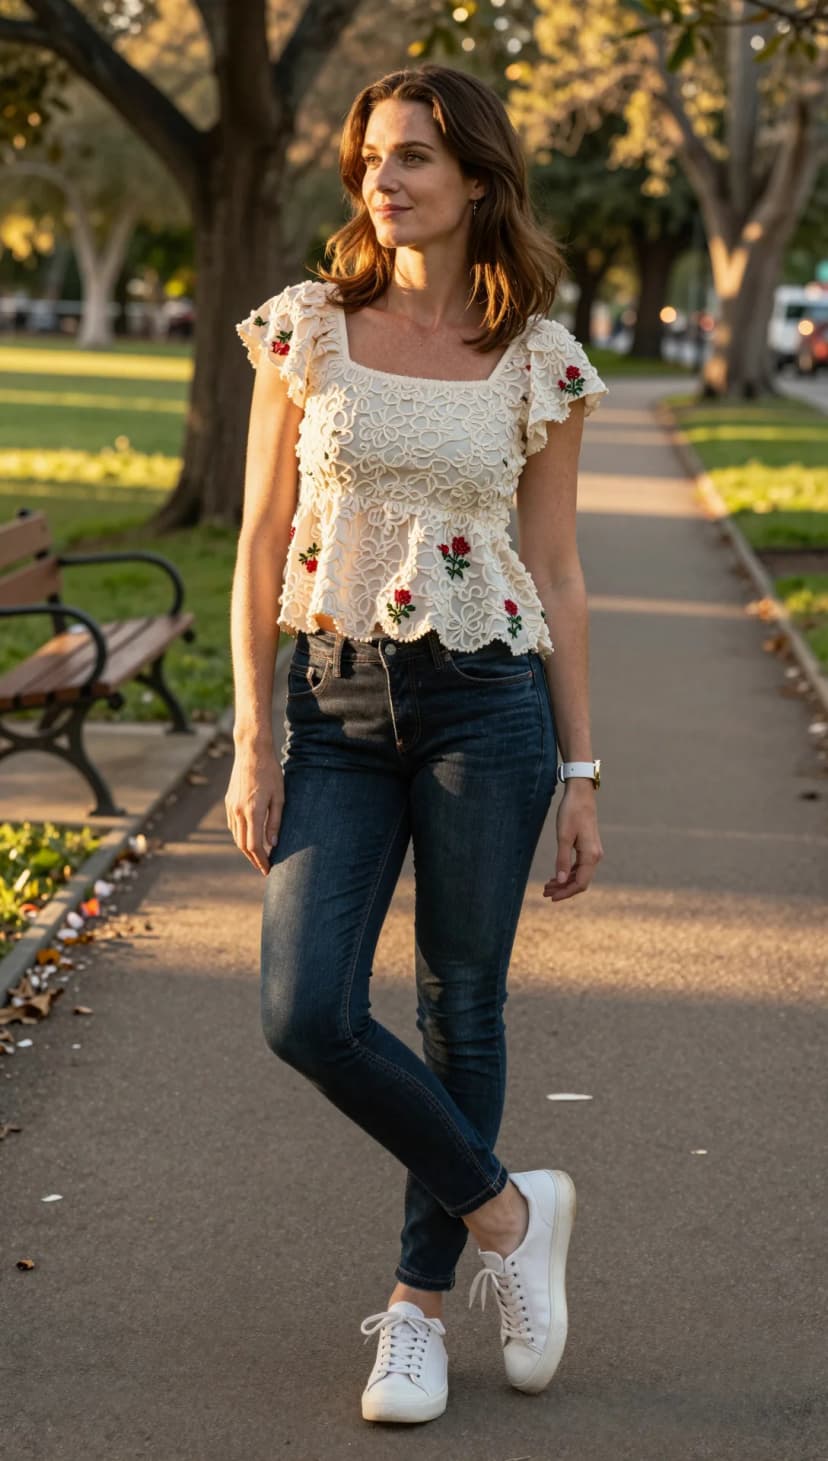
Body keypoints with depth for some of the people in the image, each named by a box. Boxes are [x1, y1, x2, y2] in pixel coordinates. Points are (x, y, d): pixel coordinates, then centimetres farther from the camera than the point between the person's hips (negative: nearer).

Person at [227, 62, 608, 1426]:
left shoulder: (539, 361, 1)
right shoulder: (306, 328, 2)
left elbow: (555, 572, 6)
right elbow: (262, 543, 3)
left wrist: (581, 771, 4)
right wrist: (253, 739, -3)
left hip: (485, 699, -1)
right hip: (336, 703, 1)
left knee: (461, 1008, 5)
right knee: (307, 1016, -9)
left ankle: (419, 1307, 22)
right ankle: (506, 1212, 13)